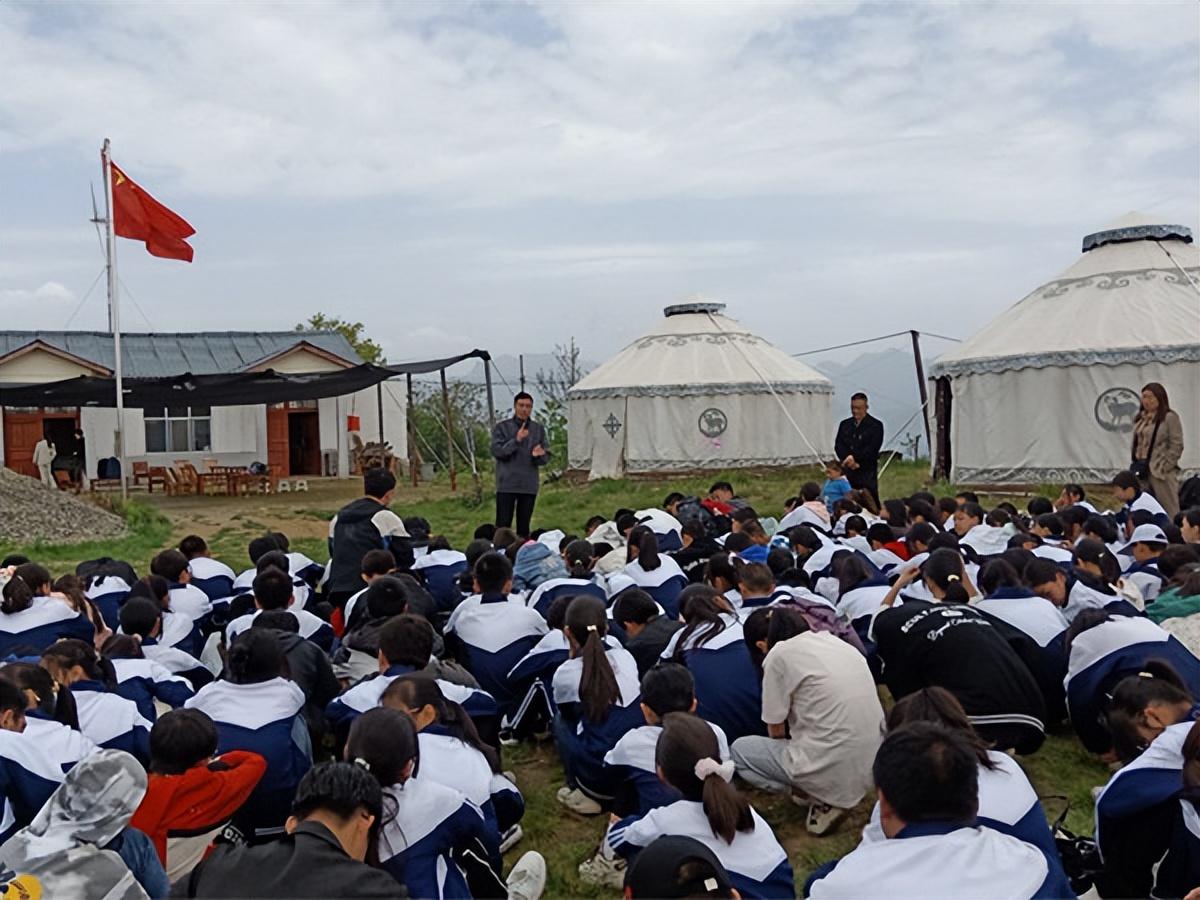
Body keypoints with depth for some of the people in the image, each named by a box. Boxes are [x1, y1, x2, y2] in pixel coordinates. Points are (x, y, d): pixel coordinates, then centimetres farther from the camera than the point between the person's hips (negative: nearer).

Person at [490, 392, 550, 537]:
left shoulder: (538, 429, 9)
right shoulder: (502, 427, 1)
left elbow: (546, 457, 7)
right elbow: (497, 451, -9)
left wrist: (539, 455, -15)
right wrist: (516, 440, -20)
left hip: (529, 485, 3)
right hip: (507, 485, -3)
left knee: (524, 526, 8)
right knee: (503, 525, -3)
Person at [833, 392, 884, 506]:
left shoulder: (875, 425, 1)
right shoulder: (844, 424, 15)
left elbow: (872, 449, -9)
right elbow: (838, 446, 6)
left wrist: (854, 458, -17)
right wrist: (850, 461, -11)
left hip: (867, 472, -4)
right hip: (847, 471, 4)